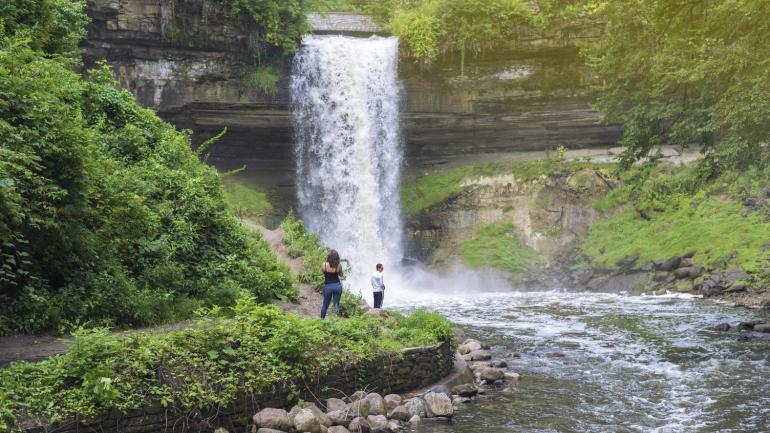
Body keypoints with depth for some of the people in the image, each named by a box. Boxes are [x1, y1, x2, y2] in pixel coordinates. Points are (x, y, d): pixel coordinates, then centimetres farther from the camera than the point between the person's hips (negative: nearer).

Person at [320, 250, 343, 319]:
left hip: (327, 286, 0)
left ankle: (322, 319, 24)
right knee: (336, 303, 9)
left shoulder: (324, 264, -14)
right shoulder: (339, 266, -11)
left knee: (325, 305, 16)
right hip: (337, 286, 0)